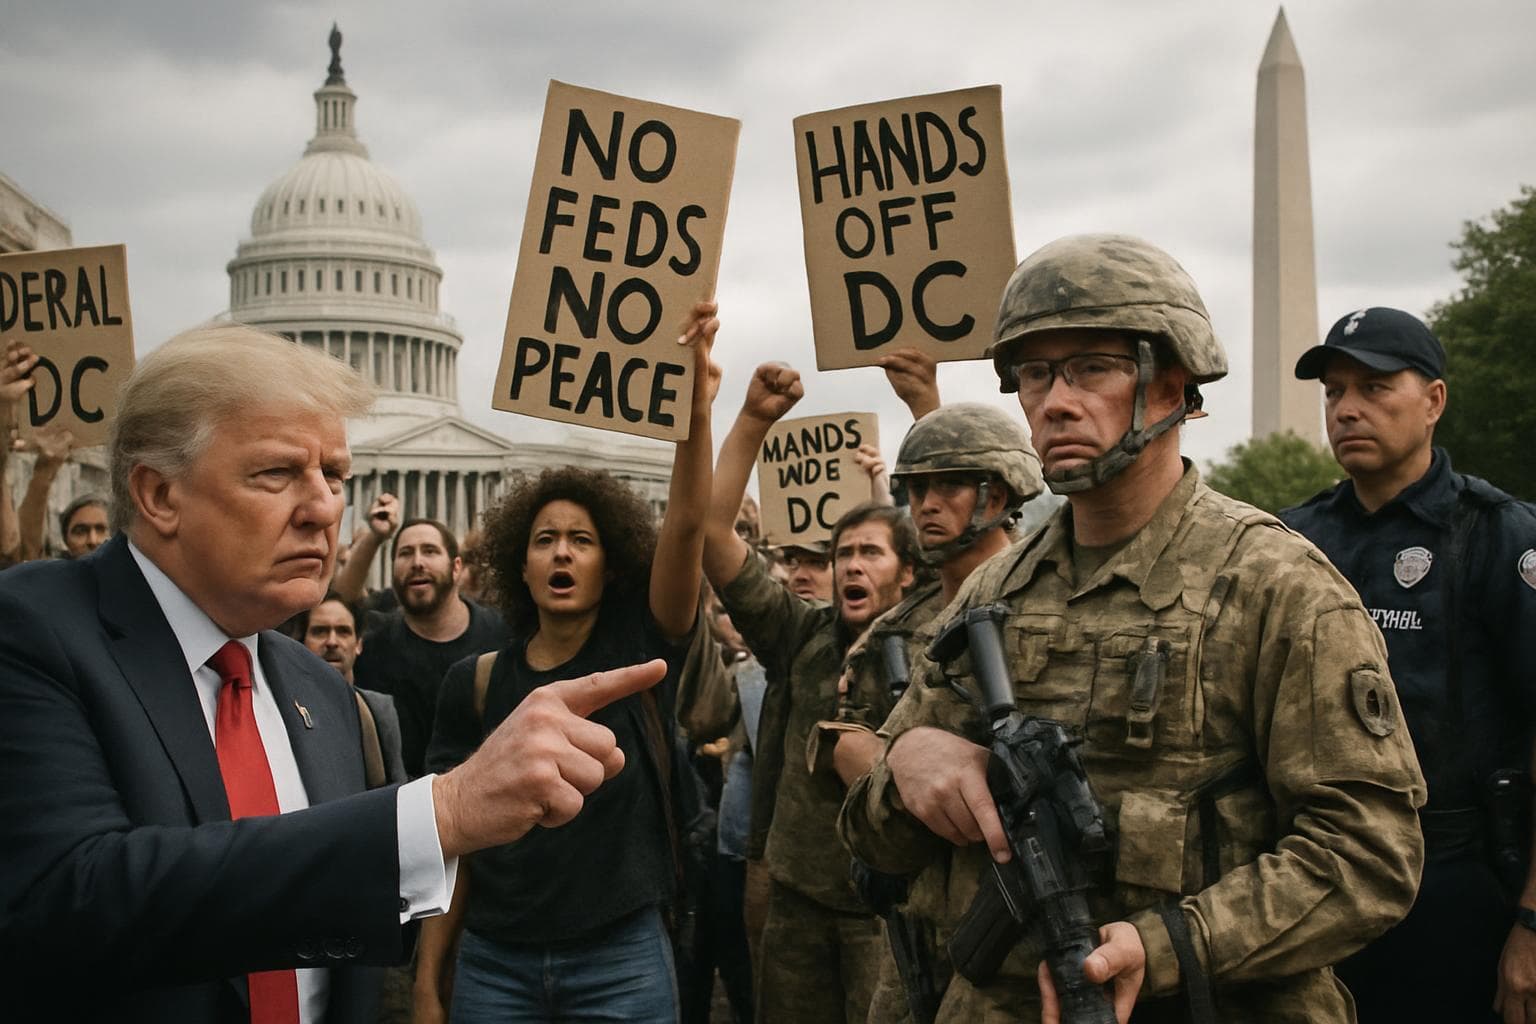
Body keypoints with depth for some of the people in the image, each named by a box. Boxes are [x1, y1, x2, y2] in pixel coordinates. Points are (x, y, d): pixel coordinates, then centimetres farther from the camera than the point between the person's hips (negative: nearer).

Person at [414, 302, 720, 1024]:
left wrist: (695, 404, -33)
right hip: (494, 962, 1)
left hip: (622, 960, -1)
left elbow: (686, 524, -19)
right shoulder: (478, 681, 1)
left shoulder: (638, 648, -3)